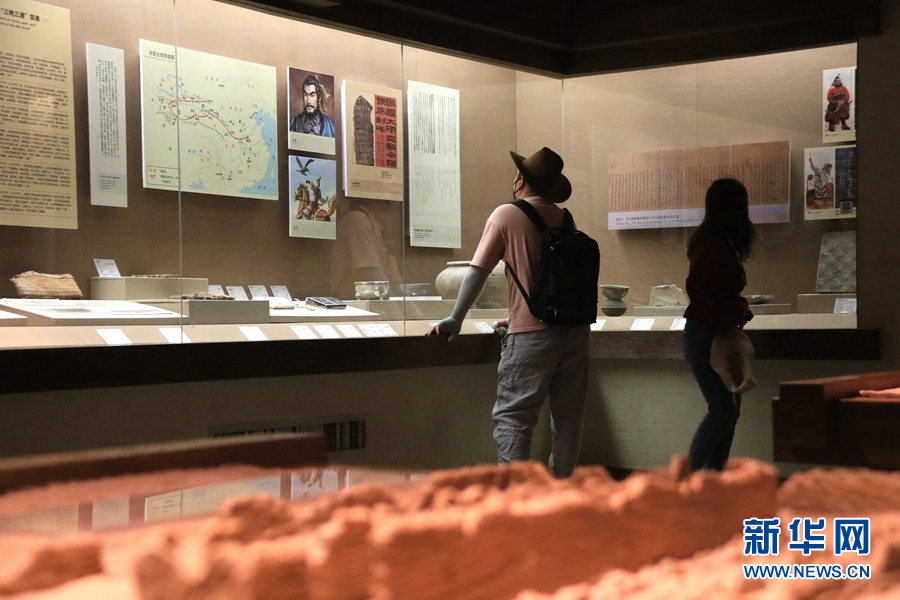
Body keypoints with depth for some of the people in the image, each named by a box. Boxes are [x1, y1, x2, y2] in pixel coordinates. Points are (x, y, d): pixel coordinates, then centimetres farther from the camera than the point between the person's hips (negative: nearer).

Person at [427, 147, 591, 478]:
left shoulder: (507, 215, -3)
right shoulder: (564, 219, 11)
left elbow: (478, 271, -6)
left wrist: (455, 320, -2)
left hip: (533, 335, -5)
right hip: (574, 327, 5)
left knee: (511, 417, -1)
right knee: (567, 417, 10)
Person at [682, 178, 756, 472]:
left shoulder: (721, 243, 13)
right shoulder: (713, 244, -16)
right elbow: (695, 287, -25)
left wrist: (739, 308, 2)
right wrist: (724, 321, -21)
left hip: (718, 336, 10)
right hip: (705, 335, -10)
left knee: (729, 409, 10)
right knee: (723, 409, -11)